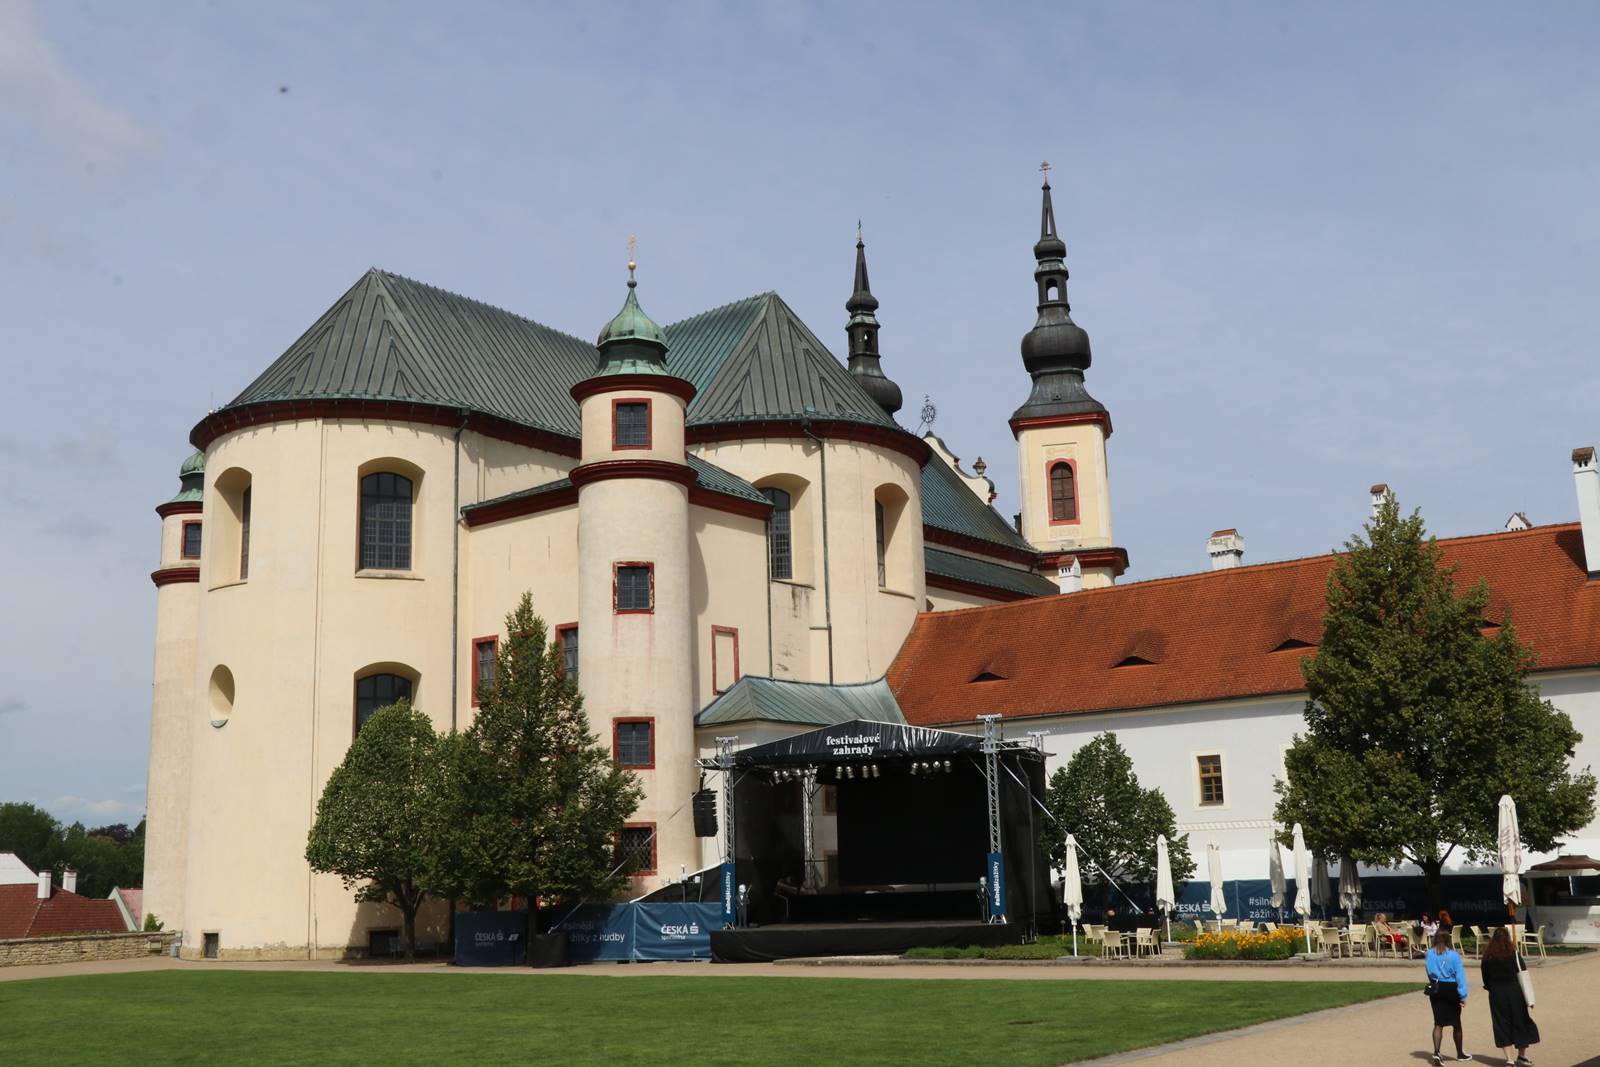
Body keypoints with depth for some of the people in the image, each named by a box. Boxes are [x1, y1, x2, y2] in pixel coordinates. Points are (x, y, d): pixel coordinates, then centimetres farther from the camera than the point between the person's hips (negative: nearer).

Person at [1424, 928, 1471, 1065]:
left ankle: (1436, 1053, -9)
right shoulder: (1454, 955, -14)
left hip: (1436, 989, 2)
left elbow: (1429, 971, 3)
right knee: (1456, 1023, 16)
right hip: (1451, 990, -2)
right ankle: (1460, 1053, 31)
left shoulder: (1429, 954, -4)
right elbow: (1460, 975, -14)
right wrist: (1463, 995, -12)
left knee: (1438, 1023, 7)